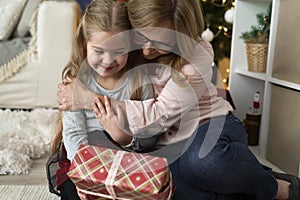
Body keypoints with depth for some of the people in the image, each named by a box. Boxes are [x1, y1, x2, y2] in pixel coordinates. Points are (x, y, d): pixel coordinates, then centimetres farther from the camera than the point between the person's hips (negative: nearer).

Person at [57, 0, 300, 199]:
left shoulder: (198, 56, -19)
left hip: (211, 126, -2)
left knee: (203, 159, -40)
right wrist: (95, 98, -18)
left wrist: (89, 99, -26)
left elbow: (160, 115, -23)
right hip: (168, 143, 3)